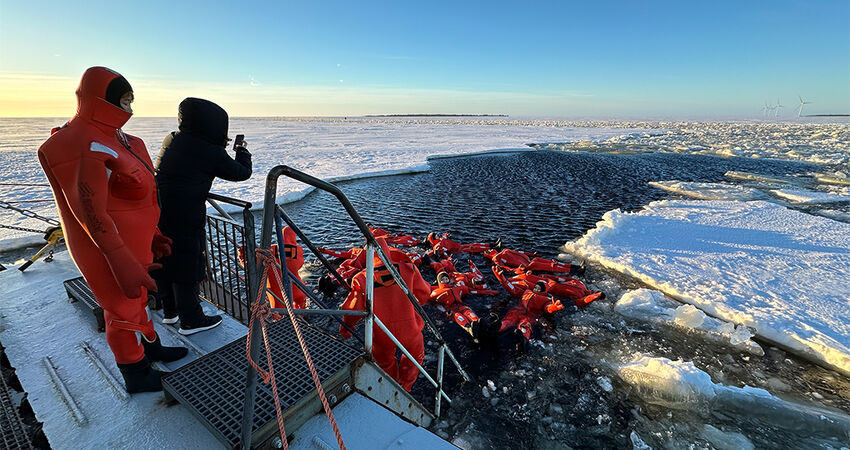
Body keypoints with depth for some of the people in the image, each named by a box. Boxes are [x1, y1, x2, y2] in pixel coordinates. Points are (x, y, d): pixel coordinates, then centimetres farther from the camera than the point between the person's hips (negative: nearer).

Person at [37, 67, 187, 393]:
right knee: (124, 309, 7)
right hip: (109, 251, -9)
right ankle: (136, 376, 28)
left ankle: (151, 347, 46)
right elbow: (93, 215, -26)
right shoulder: (90, 149, -25)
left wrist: (151, 237, 14)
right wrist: (126, 266, -25)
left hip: (132, 244, 9)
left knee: (138, 297, 24)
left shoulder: (111, 137, 7)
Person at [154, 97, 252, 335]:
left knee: (163, 260, 20)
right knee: (187, 267, 5)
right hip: (184, 219, -8)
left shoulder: (171, 140, 7)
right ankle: (191, 320, 19)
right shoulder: (212, 152, -14)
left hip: (156, 213, 8)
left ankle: (169, 311, 39)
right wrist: (242, 150, 17)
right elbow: (242, 172, -1)